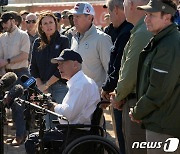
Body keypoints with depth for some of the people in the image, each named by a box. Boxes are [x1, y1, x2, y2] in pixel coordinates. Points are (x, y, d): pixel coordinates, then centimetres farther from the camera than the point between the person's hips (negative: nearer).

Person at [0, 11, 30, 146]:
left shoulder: (23, 36, -5)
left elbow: (24, 56, -11)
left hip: (21, 73, -6)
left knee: (20, 104, -7)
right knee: (12, 104, 7)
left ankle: (20, 135, -3)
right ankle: (22, 132, 15)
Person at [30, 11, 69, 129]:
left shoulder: (63, 41, -2)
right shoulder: (38, 44, 10)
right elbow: (33, 67, 12)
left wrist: (47, 84, -8)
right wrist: (40, 85, 0)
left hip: (61, 87, -4)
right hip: (44, 87, 4)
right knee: (48, 122, 5)